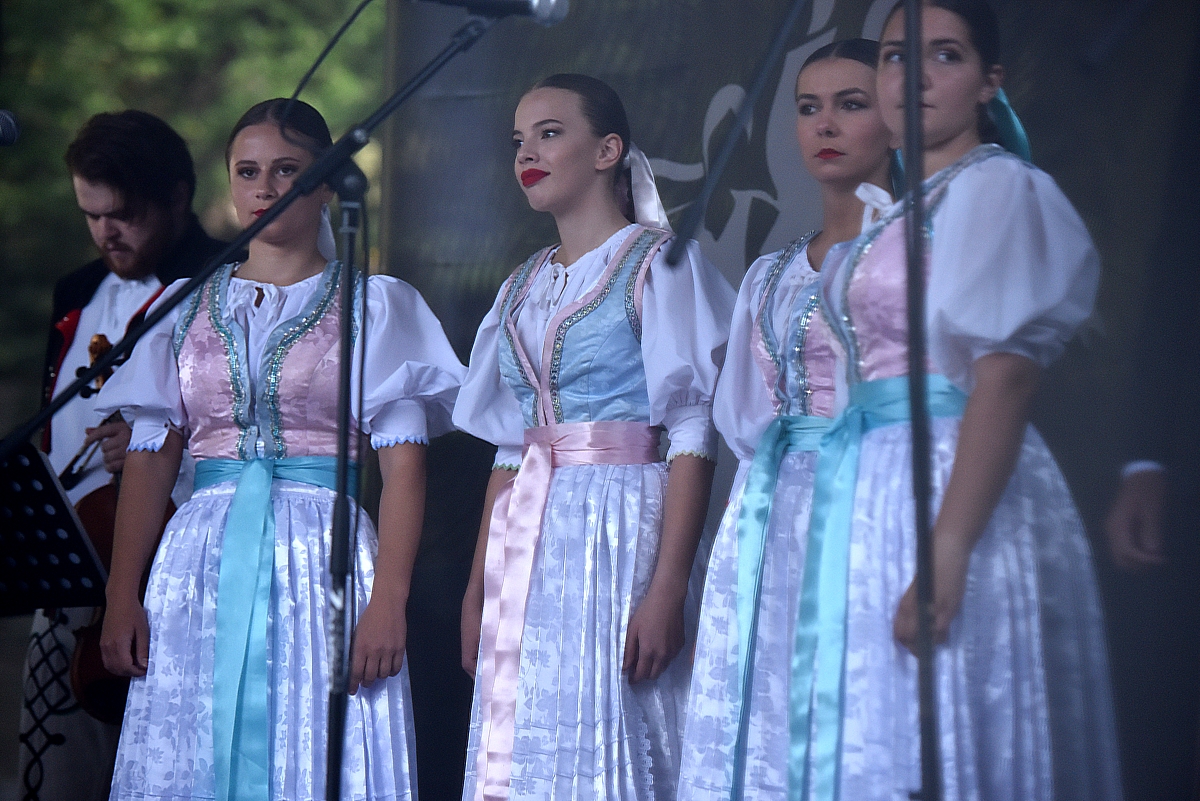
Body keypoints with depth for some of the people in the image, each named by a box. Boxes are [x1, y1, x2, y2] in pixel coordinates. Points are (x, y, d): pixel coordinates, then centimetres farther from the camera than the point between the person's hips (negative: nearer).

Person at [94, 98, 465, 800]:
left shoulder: (375, 306, 5)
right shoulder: (187, 307, 14)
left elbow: (404, 464, -2)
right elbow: (150, 458, 10)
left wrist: (388, 602, -14)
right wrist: (121, 596, 0)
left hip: (325, 560, -3)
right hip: (203, 557, 3)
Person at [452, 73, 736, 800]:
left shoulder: (659, 263, -2)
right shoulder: (524, 288, 19)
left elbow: (693, 437, -10)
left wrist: (668, 588, -19)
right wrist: (478, 589, 13)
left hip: (620, 528, -6)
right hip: (527, 546, 6)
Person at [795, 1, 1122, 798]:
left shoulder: (994, 188, -7)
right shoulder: (897, 211, 19)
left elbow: (1006, 375, -17)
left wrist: (946, 555, -25)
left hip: (958, 485, -9)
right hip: (876, 489, 9)